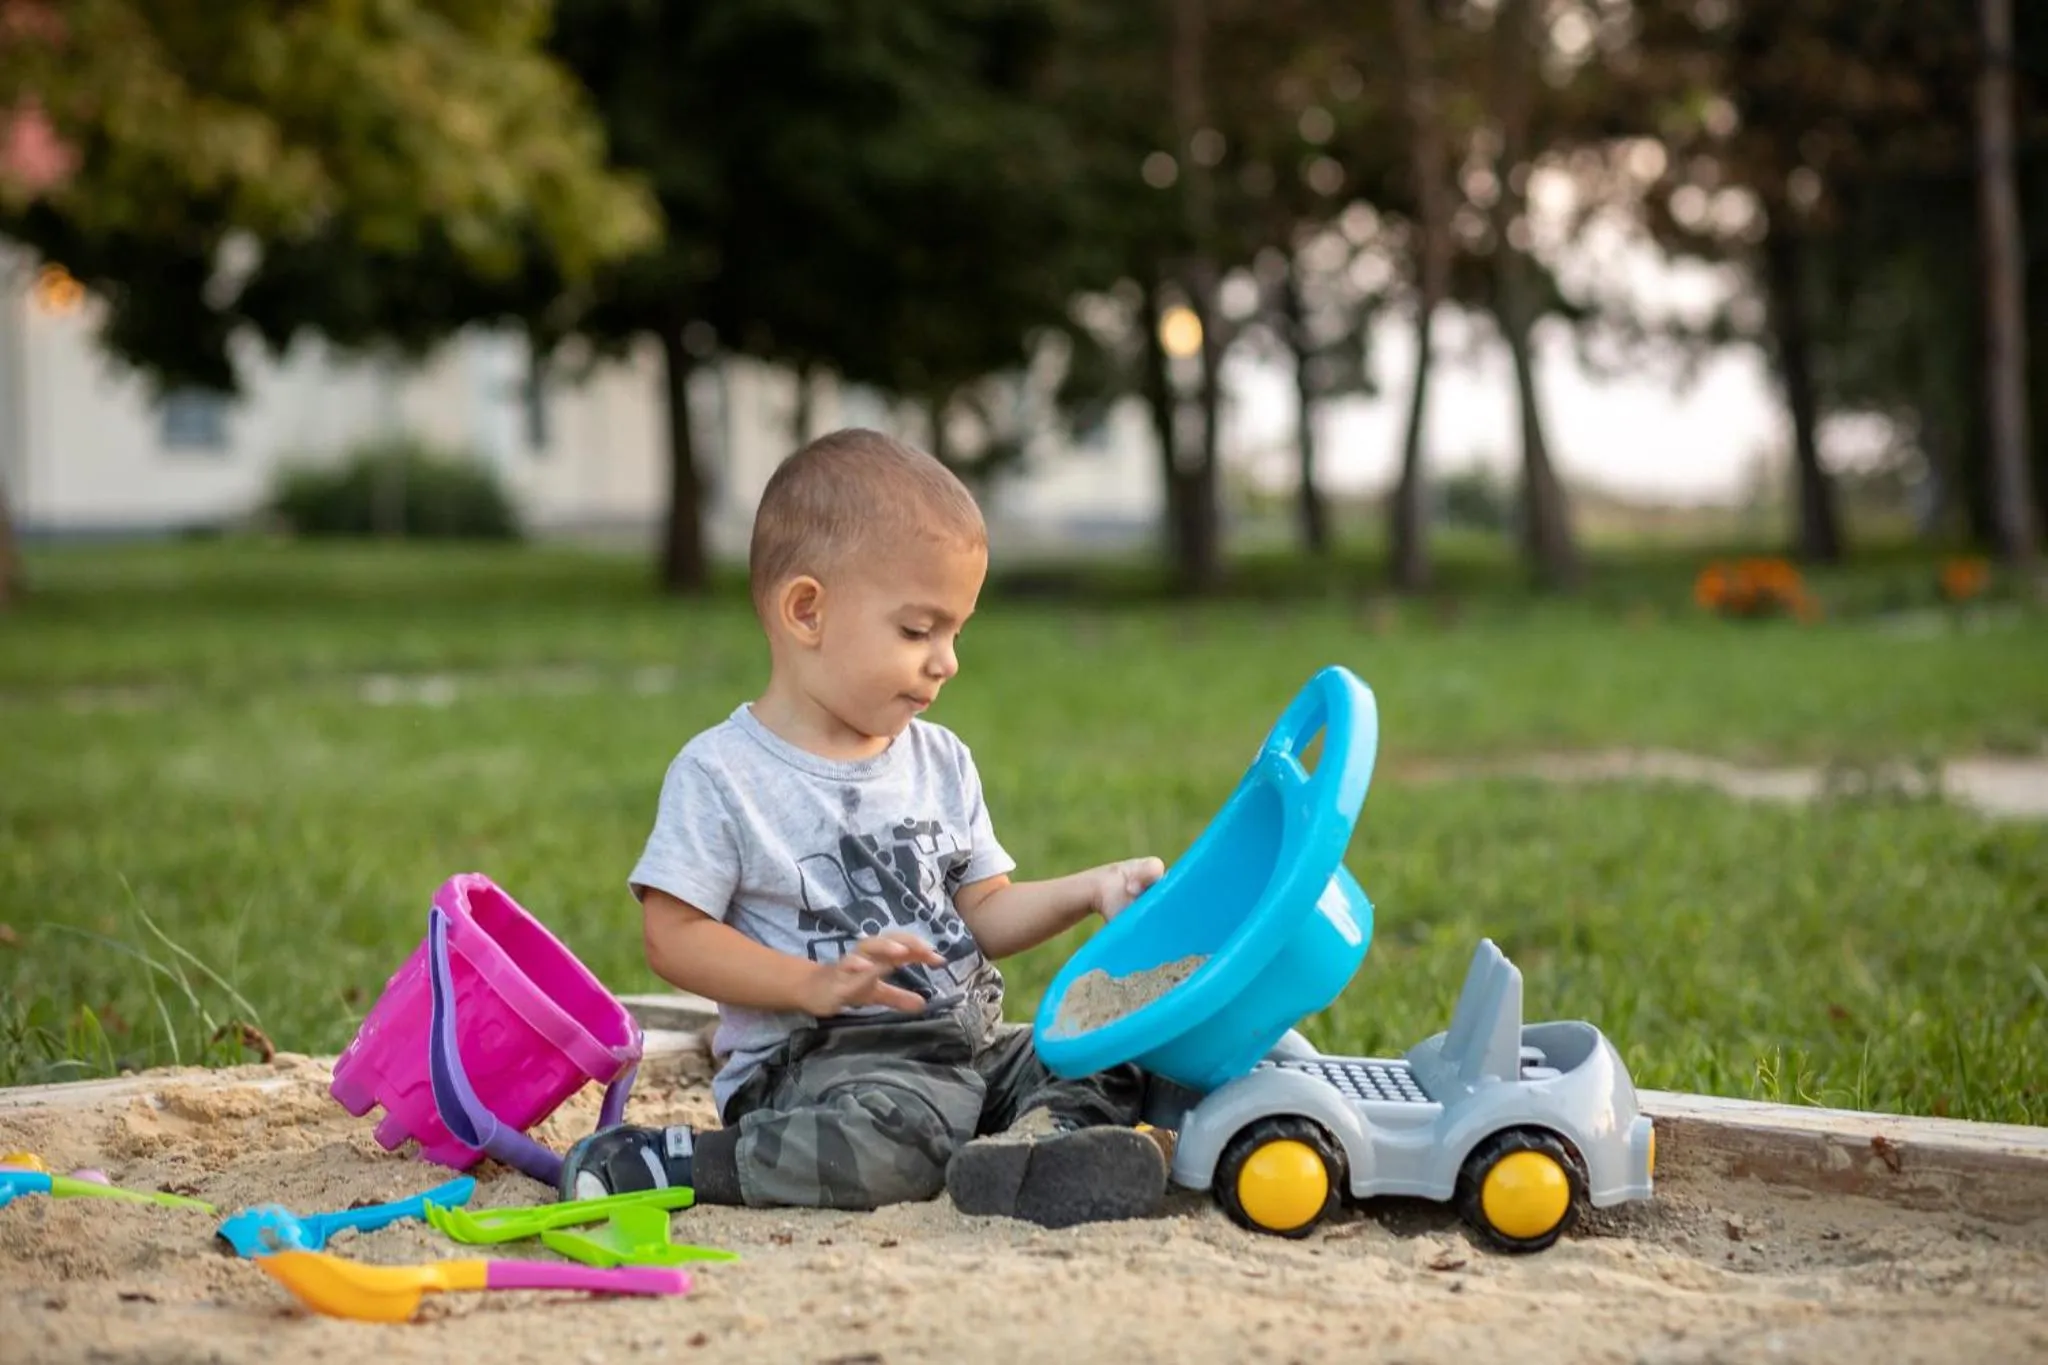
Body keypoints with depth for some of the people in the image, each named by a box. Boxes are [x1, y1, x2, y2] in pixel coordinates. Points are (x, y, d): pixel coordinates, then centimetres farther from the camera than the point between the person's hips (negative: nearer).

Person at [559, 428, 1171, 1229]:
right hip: (817, 1056, -7)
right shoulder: (719, 774, -7)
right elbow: (675, 937, -10)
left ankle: (1034, 1140, -34)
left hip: (971, 1042, 7)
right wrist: (817, 985, -21)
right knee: (893, 1138, -35)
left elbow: (983, 914, 16)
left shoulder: (941, 762, 13)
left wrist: (1089, 891, -1)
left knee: (1115, 1062, -6)